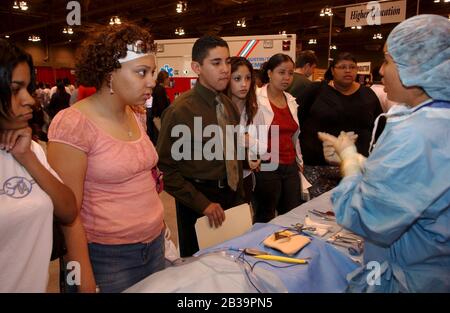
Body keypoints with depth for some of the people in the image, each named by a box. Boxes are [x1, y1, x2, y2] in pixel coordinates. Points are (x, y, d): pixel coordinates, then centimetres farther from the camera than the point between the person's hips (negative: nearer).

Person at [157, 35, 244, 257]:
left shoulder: (228, 104, 5)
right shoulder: (180, 110, -17)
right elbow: (165, 167, -17)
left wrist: (239, 195, 12)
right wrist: (202, 203, -19)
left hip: (230, 195, 6)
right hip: (198, 200, -6)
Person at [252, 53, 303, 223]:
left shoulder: (291, 101, 11)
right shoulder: (256, 99, -9)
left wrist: (299, 161, 22)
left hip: (290, 167, 7)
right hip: (266, 167, -6)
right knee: (265, 221, 6)